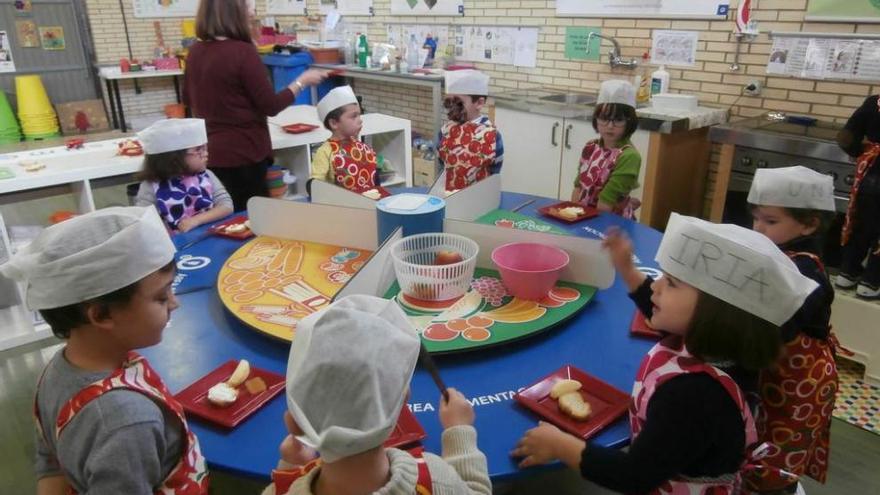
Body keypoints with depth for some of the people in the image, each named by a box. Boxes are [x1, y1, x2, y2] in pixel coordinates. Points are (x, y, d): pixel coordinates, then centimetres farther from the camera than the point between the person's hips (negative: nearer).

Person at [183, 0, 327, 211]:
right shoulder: (243, 52, -17)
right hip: (242, 153, -7)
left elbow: (189, 100, 18)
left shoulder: (195, 52, 4)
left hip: (208, 152, 7)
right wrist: (302, 81, 0)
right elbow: (271, 106, -12)